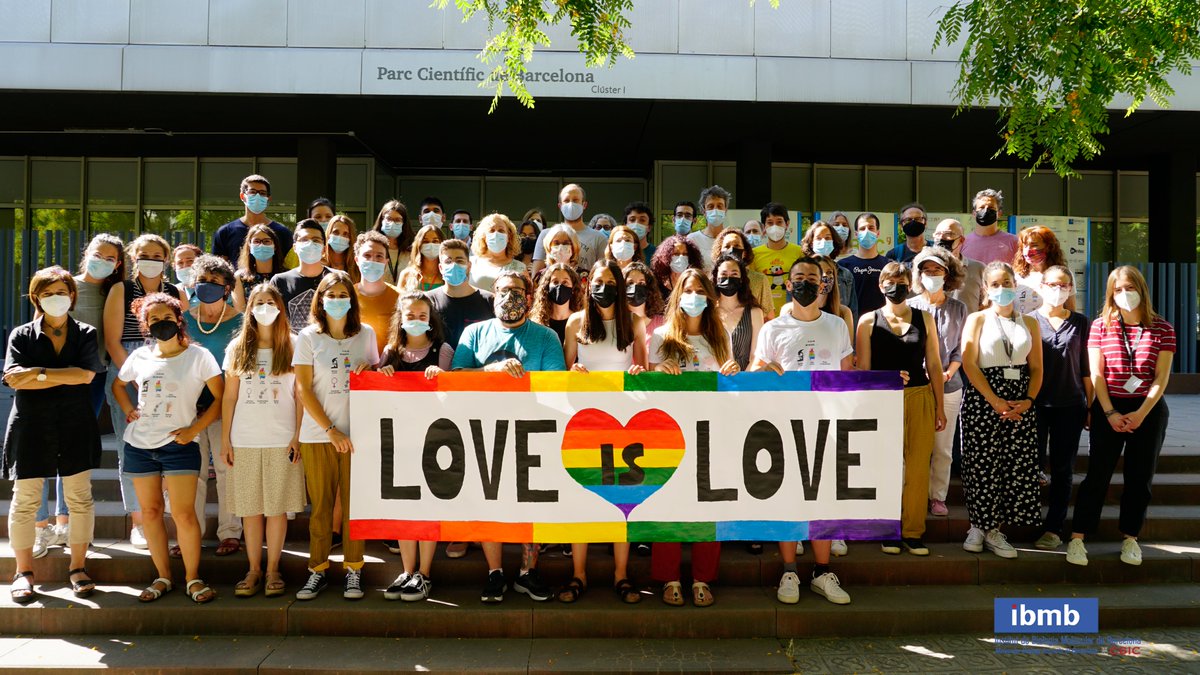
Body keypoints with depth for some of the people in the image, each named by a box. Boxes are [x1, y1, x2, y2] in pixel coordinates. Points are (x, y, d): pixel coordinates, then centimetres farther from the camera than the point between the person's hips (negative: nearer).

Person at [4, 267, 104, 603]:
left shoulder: (85, 334, 7)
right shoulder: (21, 335, 6)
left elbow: (86, 375, -9)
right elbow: (13, 378, -9)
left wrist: (40, 372, -11)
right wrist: (65, 377, -13)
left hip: (75, 427, 0)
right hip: (31, 427, 0)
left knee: (80, 497, 1)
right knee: (25, 500, 2)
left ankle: (77, 567, 12)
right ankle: (24, 572, 13)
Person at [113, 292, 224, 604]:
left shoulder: (198, 356, -4)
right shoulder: (140, 356, 5)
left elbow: (221, 397, -5)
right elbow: (118, 384, 24)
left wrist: (194, 429, -11)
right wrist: (128, 410, 6)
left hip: (179, 444, -4)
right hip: (139, 444, 4)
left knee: (183, 514, -8)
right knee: (150, 512, 8)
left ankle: (193, 578, 6)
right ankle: (162, 577, 19)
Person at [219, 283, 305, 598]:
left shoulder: (293, 346, 4)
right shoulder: (238, 348, 9)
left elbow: (299, 395, 3)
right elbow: (229, 397, 9)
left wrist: (298, 436, -4)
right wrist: (225, 440, 3)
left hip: (282, 440, -2)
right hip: (244, 441, 2)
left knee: (277, 507, 1)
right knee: (250, 508, 4)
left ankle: (273, 570, 10)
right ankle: (254, 570, 13)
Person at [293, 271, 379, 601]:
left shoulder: (366, 334, 7)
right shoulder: (308, 337, 2)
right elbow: (304, 390, -2)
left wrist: (369, 368, -6)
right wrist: (331, 430, -8)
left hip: (357, 433, 1)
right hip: (318, 434, -1)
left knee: (355, 504, 2)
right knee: (320, 505, 4)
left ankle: (353, 569, 11)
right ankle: (318, 570, 14)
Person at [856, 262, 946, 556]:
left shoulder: (924, 319, 10)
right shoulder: (868, 321, 4)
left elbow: (934, 366, 10)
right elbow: (863, 369, 2)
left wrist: (939, 407, 6)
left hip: (920, 399, 2)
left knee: (918, 468, 0)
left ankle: (913, 532, 10)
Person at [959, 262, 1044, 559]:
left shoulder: (1029, 323, 13)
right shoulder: (977, 319, 3)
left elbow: (1036, 367, 10)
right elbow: (969, 364, -7)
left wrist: (1029, 400, -8)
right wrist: (995, 401, -15)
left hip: (1020, 402, 3)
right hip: (982, 398, -3)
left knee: (1016, 466, 0)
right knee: (982, 465, -3)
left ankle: (993, 529, 9)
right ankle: (978, 526, 10)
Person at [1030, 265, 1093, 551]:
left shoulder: (1080, 323, 8)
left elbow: (1085, 368, 10)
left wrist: (1091, 405, 6)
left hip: (1070, 405, 2)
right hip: (1036, 404, -2)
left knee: (1062, 468, 5)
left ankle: (1054, 528, 12)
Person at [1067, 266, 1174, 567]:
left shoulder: (1162, 329, 1)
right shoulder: (1101, 326, 0)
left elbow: (1161, 378, -3)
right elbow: (1096, 373, -3)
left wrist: (1140, 414, -12)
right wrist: (1109, 412, -10)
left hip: (1149, 410, 1)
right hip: (1109, 409, -1)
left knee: (1140, 476, 7)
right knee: (1098, 474, -3)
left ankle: (1130, 537, 19)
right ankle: (1077, 537, 0)